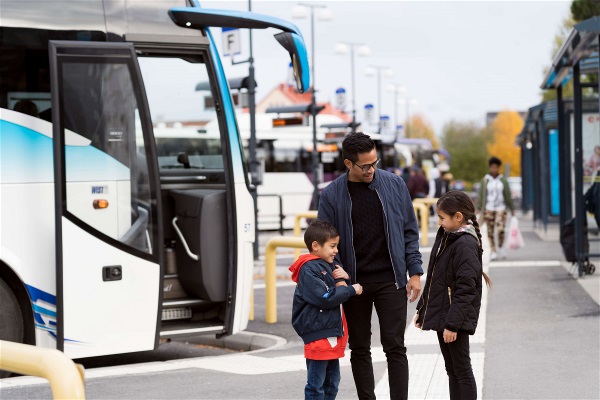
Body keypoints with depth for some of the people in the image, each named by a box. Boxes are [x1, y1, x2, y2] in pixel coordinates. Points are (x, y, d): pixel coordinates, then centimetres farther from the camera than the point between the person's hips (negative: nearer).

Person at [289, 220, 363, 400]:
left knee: (332, 381, 16)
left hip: (331, 333, 10)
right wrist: (351, 290, -14)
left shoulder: (324, 267, 18)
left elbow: (338, 291, 20)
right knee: (316, 384, -5)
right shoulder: (309, 269, -14)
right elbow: (325, 298, -23)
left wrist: (342, 280, -1)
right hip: (317, 333, -10)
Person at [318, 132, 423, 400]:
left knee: (395, 347, -4)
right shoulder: (332, 195, -3)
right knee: (359, 349, 8)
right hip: (354, 284, 1)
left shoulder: (394, 185, 0)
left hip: (390, 280, 0)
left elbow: (410, 232, 6)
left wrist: (415, 272, 0)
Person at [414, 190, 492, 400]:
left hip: (457, 319, -9)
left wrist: (453, 323, -23)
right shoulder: (445, 237, 11)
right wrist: (422, 310, 20)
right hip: (441, 315, 9)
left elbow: (465, 289, -22)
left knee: (462, 370, -2)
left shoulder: (466, 245, -18)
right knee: (452, 370, 15)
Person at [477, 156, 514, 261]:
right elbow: (481, 195, -2)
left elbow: (508, 195, 6)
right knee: (490, 231, -2)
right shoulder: (485, 180, 0)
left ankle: (500, 248, 13)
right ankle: (493, 252, 7)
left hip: (501, 208, 0)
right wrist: (479, 209, -8)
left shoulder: (503, 180, 3)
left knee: (500, 230, -11)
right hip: (488, 209, 0)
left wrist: (512, 209, 7)